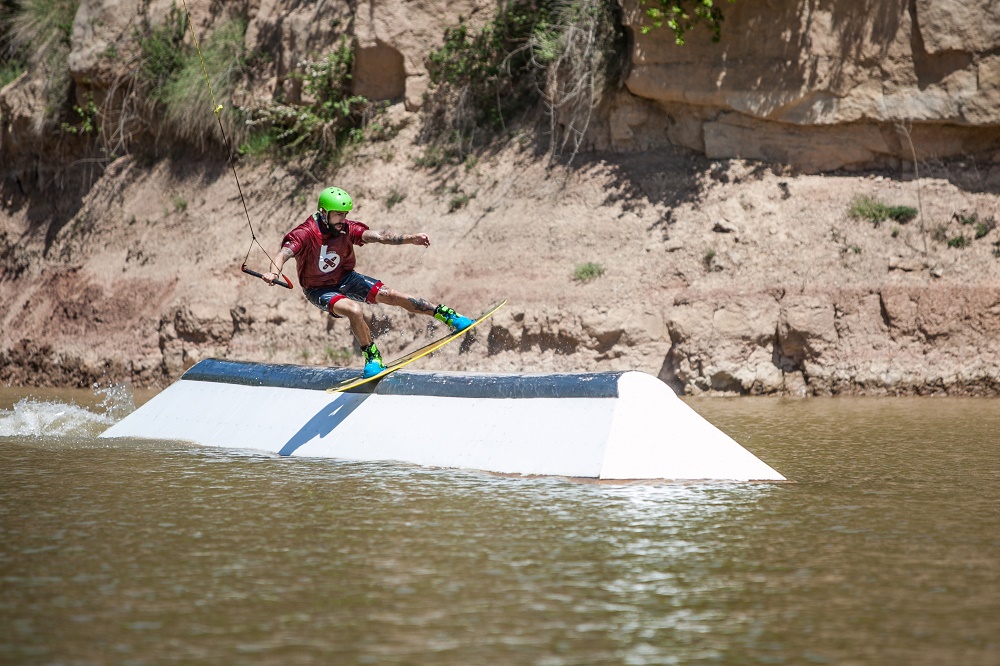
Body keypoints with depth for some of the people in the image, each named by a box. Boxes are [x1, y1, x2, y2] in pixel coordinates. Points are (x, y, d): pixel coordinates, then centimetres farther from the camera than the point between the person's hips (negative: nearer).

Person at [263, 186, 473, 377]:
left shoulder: (346, 229, -15)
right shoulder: (305, 234, -28)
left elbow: (378, 236, -24)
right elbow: (284, 253, -42)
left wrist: (410, 239, -38)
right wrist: (274, 272, -65)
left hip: (345, 278, 4)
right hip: (320, 290, -4)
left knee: (391, 295, -5)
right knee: (355, 311, -30)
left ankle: (446, 315, 6)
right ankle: (372, 356, -8)